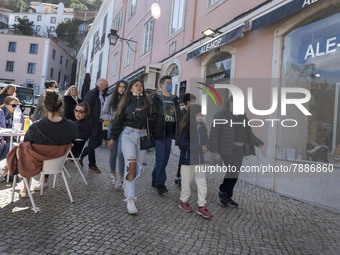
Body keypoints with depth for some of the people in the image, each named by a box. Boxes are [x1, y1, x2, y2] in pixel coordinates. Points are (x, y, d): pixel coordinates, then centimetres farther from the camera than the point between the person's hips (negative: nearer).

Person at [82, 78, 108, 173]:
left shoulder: (102, 95, 13)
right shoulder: (91, 93, -13)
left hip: (99, 122, 8)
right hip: (92, 123, -8)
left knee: (98, 142, 13)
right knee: (93, 143, 1)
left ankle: (81, 154, 32)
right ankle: (92, 165, 16)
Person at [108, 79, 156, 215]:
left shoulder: (147, 103, 14)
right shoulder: (126, 102, 8)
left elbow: (153, 116, 10)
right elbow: (118, 119, 8)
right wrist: (112, 137, 5)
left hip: (142, 135, 4)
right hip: (129, 134, -3)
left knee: (138, 166, 3)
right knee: (131, 164, -18)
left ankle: (127, 186, 24)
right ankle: (130, 200, -18)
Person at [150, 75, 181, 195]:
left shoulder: (175, 99, 16)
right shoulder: (155, 98, 0)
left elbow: (178, 116, 15)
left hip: (169, 133, 6)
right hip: (160, 132, -6)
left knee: (165, 158, 9)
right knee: (161, 157, -8)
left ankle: (155, 180, 22)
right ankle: (160, 183, -2)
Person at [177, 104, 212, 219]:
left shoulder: (202, 126, 3)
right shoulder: (185, 128, -15)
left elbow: (205, 140, 12)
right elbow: (183, 144, -19)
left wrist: (205, 147, -11)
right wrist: (200, 148, -19)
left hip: (200, 159, 5)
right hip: (187, 160, -5)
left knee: (202, 183, 7)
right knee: (186, 182, 11)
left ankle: (201, 206, 18)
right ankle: (183, 201, 32)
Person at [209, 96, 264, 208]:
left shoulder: (242, 116, 9)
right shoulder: (221, 115, -11)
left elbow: (248, 133, 14)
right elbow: (214, 134, -12)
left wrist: (259, 143, 3)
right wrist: (213, 151, -15)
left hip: (239, 148, 7)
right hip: (227, 148, -6)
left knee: (235, 173, 7)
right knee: (233, 170, -17)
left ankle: (227, 197, 20)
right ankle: (223, 192, 4)